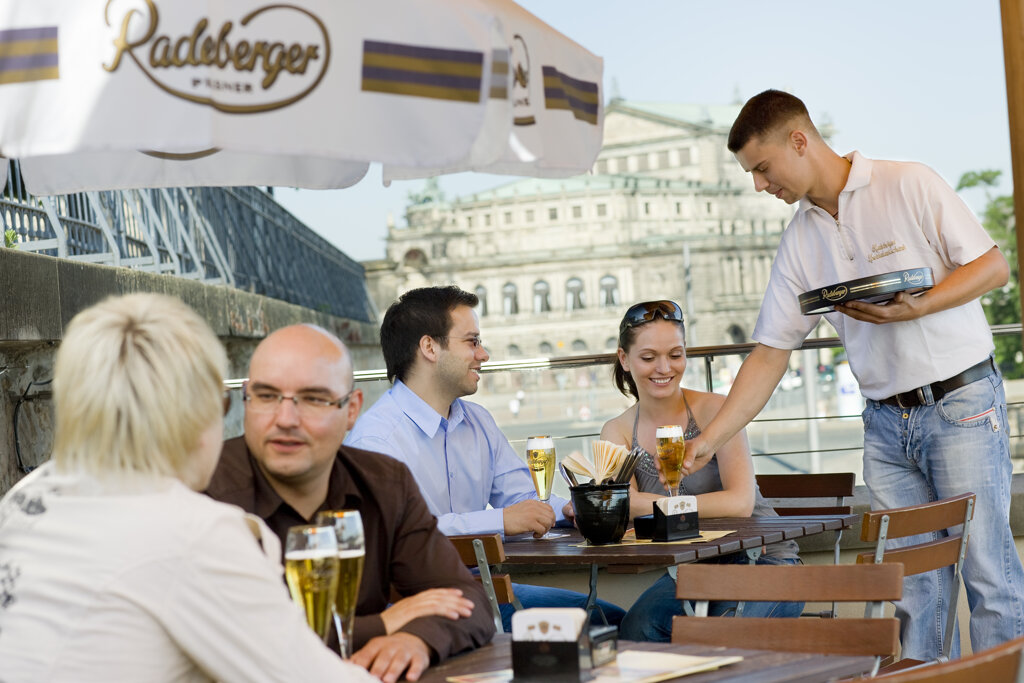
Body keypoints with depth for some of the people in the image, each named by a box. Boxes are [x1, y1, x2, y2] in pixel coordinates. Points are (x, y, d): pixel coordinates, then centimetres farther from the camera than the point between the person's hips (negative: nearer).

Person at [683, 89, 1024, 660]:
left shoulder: (908, 185, -5)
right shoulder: (800, 241, 9)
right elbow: (770, 354, 10)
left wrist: (913, 308, -20)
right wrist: (709, 439, 3)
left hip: (961, 403, -5)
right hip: (885, 420, 5)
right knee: (912, 584, 3)